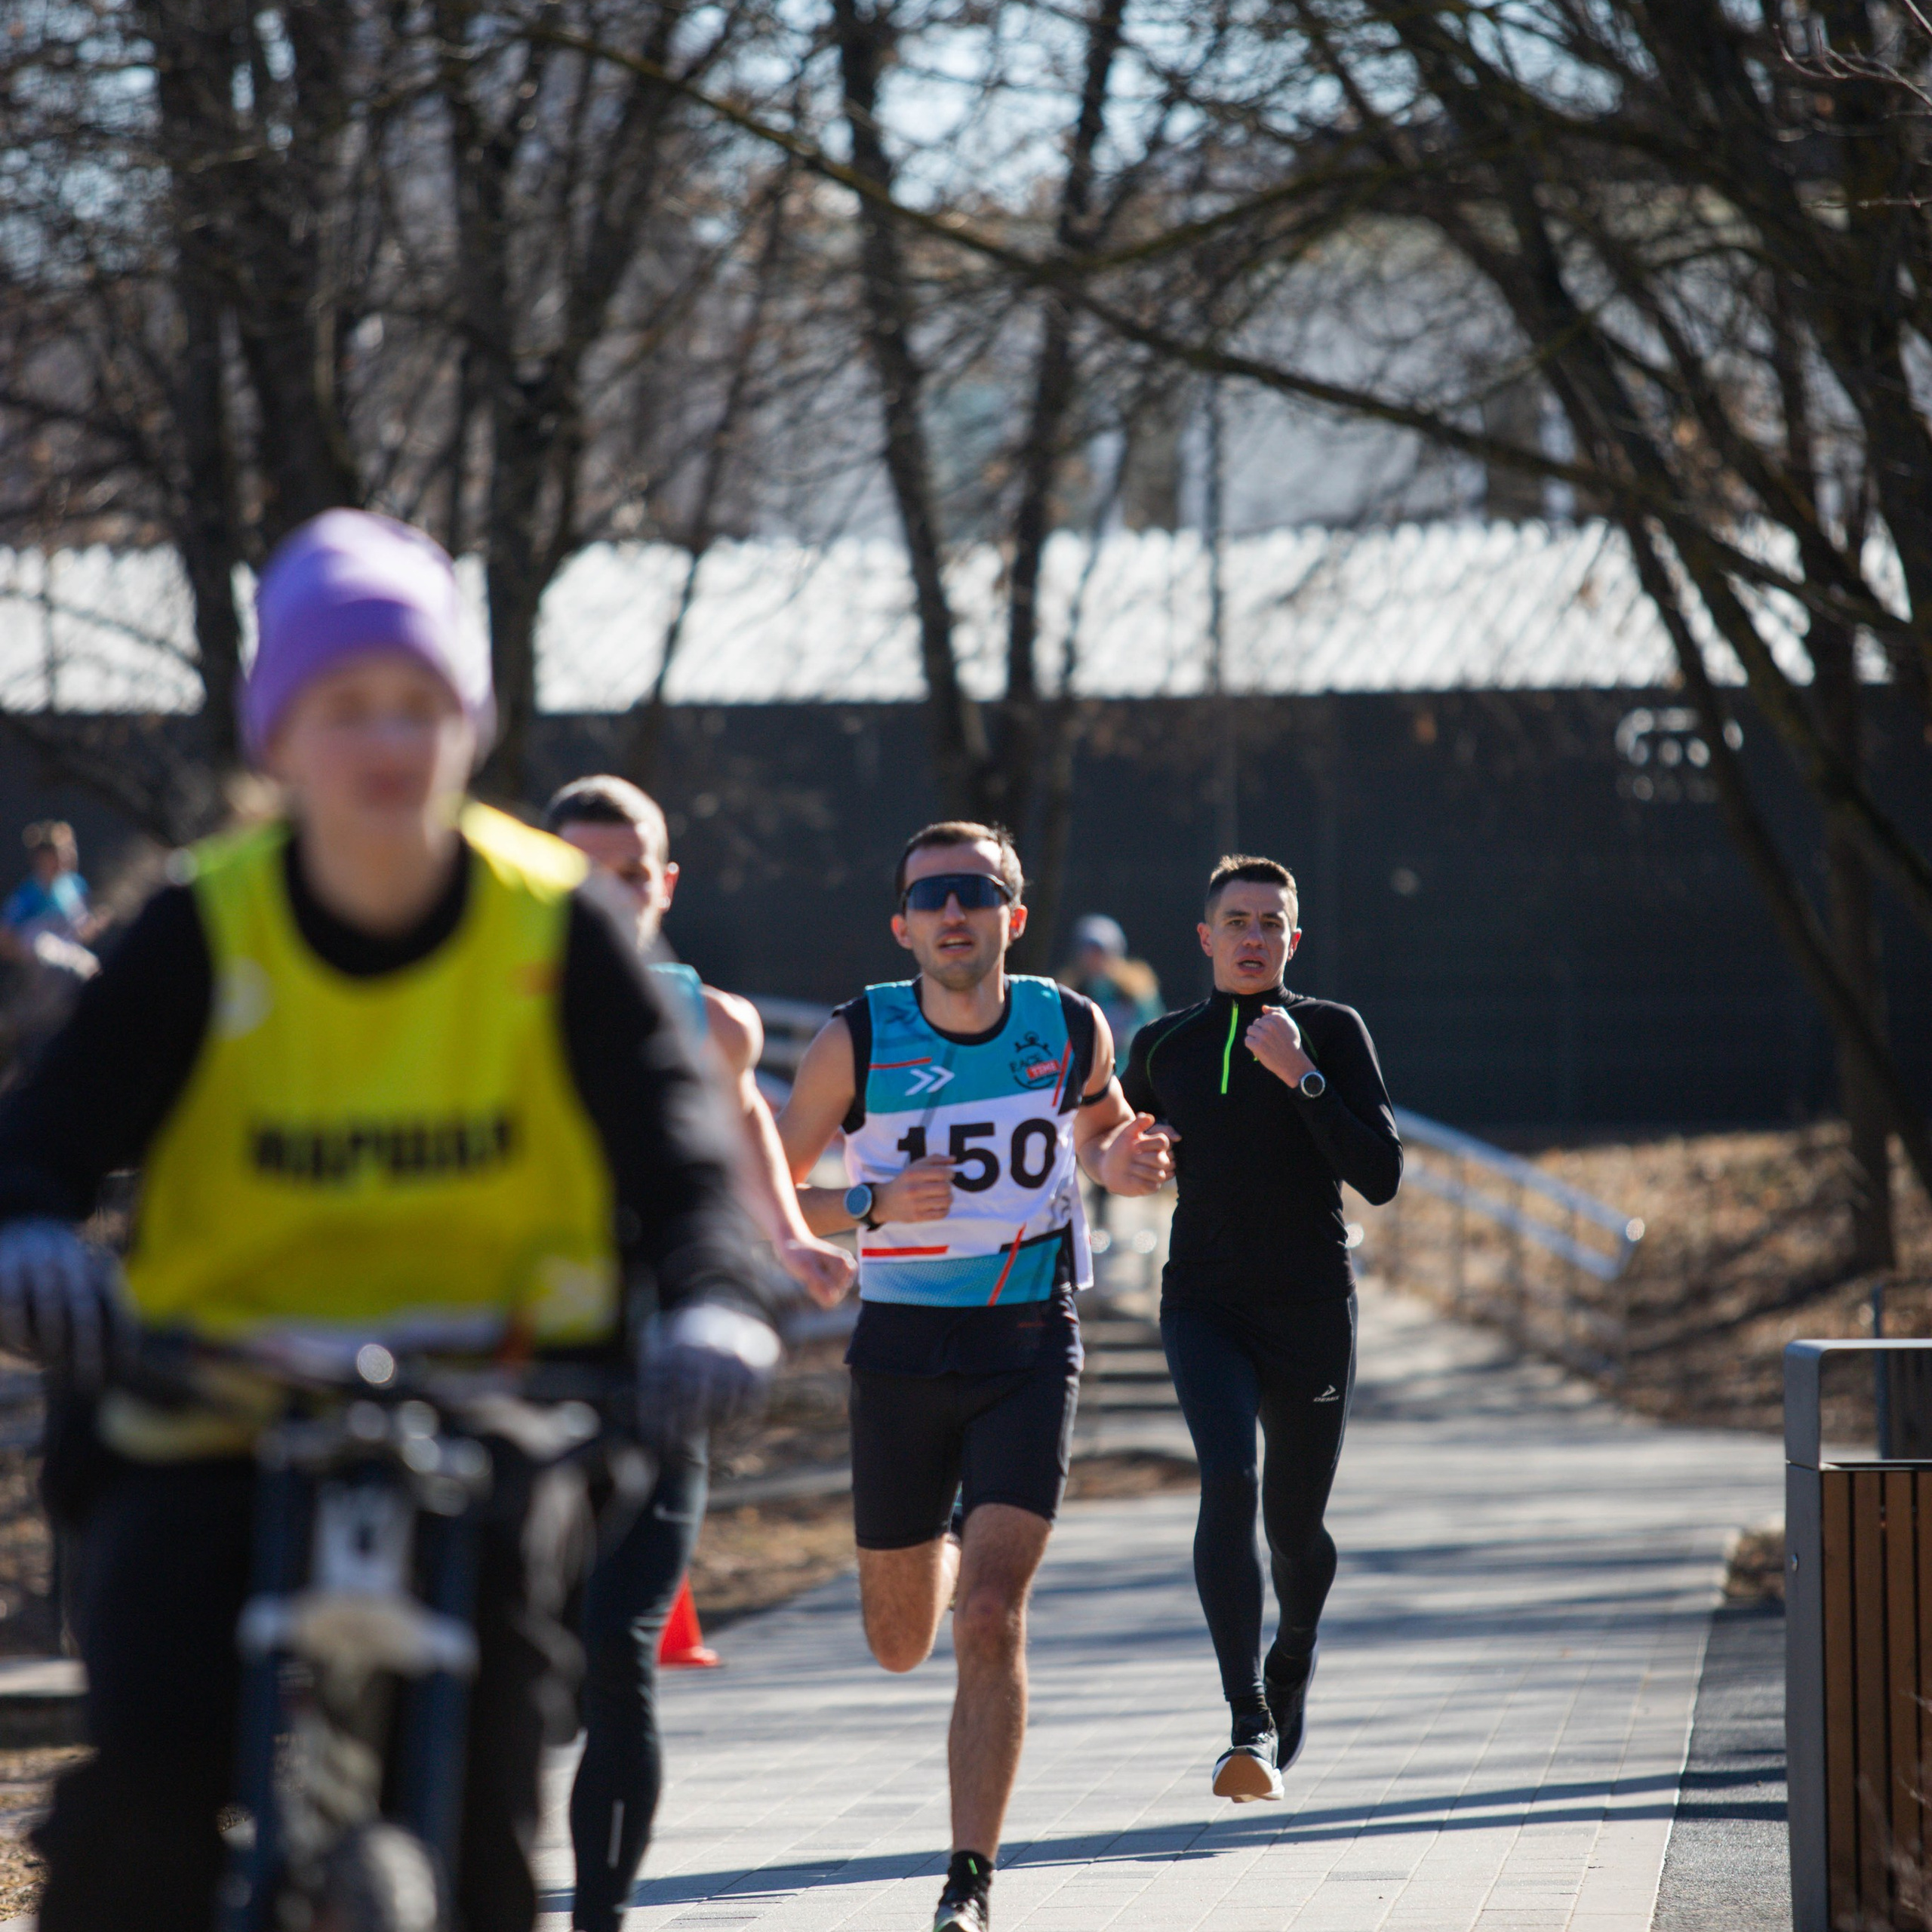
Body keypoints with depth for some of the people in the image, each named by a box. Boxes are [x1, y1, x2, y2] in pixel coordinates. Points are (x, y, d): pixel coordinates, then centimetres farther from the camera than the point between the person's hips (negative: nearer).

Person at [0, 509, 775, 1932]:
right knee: (150, 1785, -20)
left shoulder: (554, 928, -4)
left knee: (480, 1809, -12)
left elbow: (668, 1137, -7)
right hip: (216, 1421, 0)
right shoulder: (204, 934, -6)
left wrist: (711, 1297, -29)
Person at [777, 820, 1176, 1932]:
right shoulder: (858, 1041, -7)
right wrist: (871, 1205, -19)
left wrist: (1117, 1164, -3)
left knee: (991, 1621, -17)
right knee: (900, 1645, 13)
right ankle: (951, 1554, 51)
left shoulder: (1072, 1030, -2)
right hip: (903, 1349, 1)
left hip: (1031, 1350, -1)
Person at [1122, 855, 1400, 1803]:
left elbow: (1380, 1177, -12)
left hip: (1311, 1312, 0)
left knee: (1295, 1527, 10)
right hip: (1203, 1307, 0)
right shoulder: (1162, 1047, 6)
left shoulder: (1332, 1033, -2)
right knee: (1228, 1483, -23)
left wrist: (1302, 1077, -20)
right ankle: (1249, 1724, -30)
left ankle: (1293, 1655, 45)